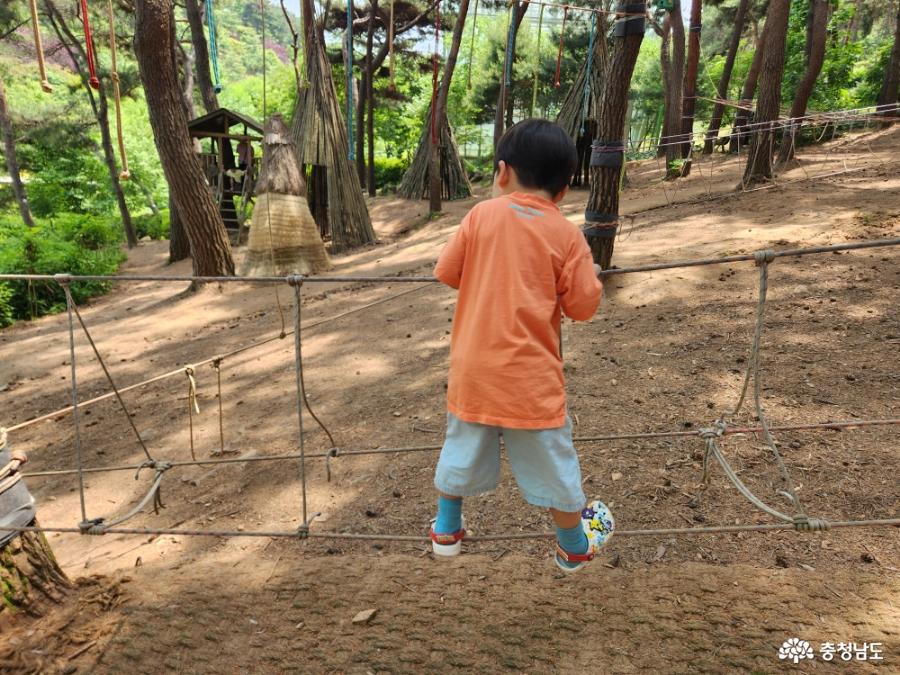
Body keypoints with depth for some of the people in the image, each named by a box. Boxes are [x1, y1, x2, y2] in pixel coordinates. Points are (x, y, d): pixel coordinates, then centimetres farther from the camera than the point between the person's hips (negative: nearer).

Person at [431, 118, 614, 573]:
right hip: (529, 375, -2)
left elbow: (446, 272, 2)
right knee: (551, 462, 16)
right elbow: (583, 306, -5)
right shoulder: (566, 235, -6)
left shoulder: (482, 214, -3)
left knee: (463, 448, 22)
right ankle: (574, 547, 36)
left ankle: (446, 530, 40)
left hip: (473, 368, 2)